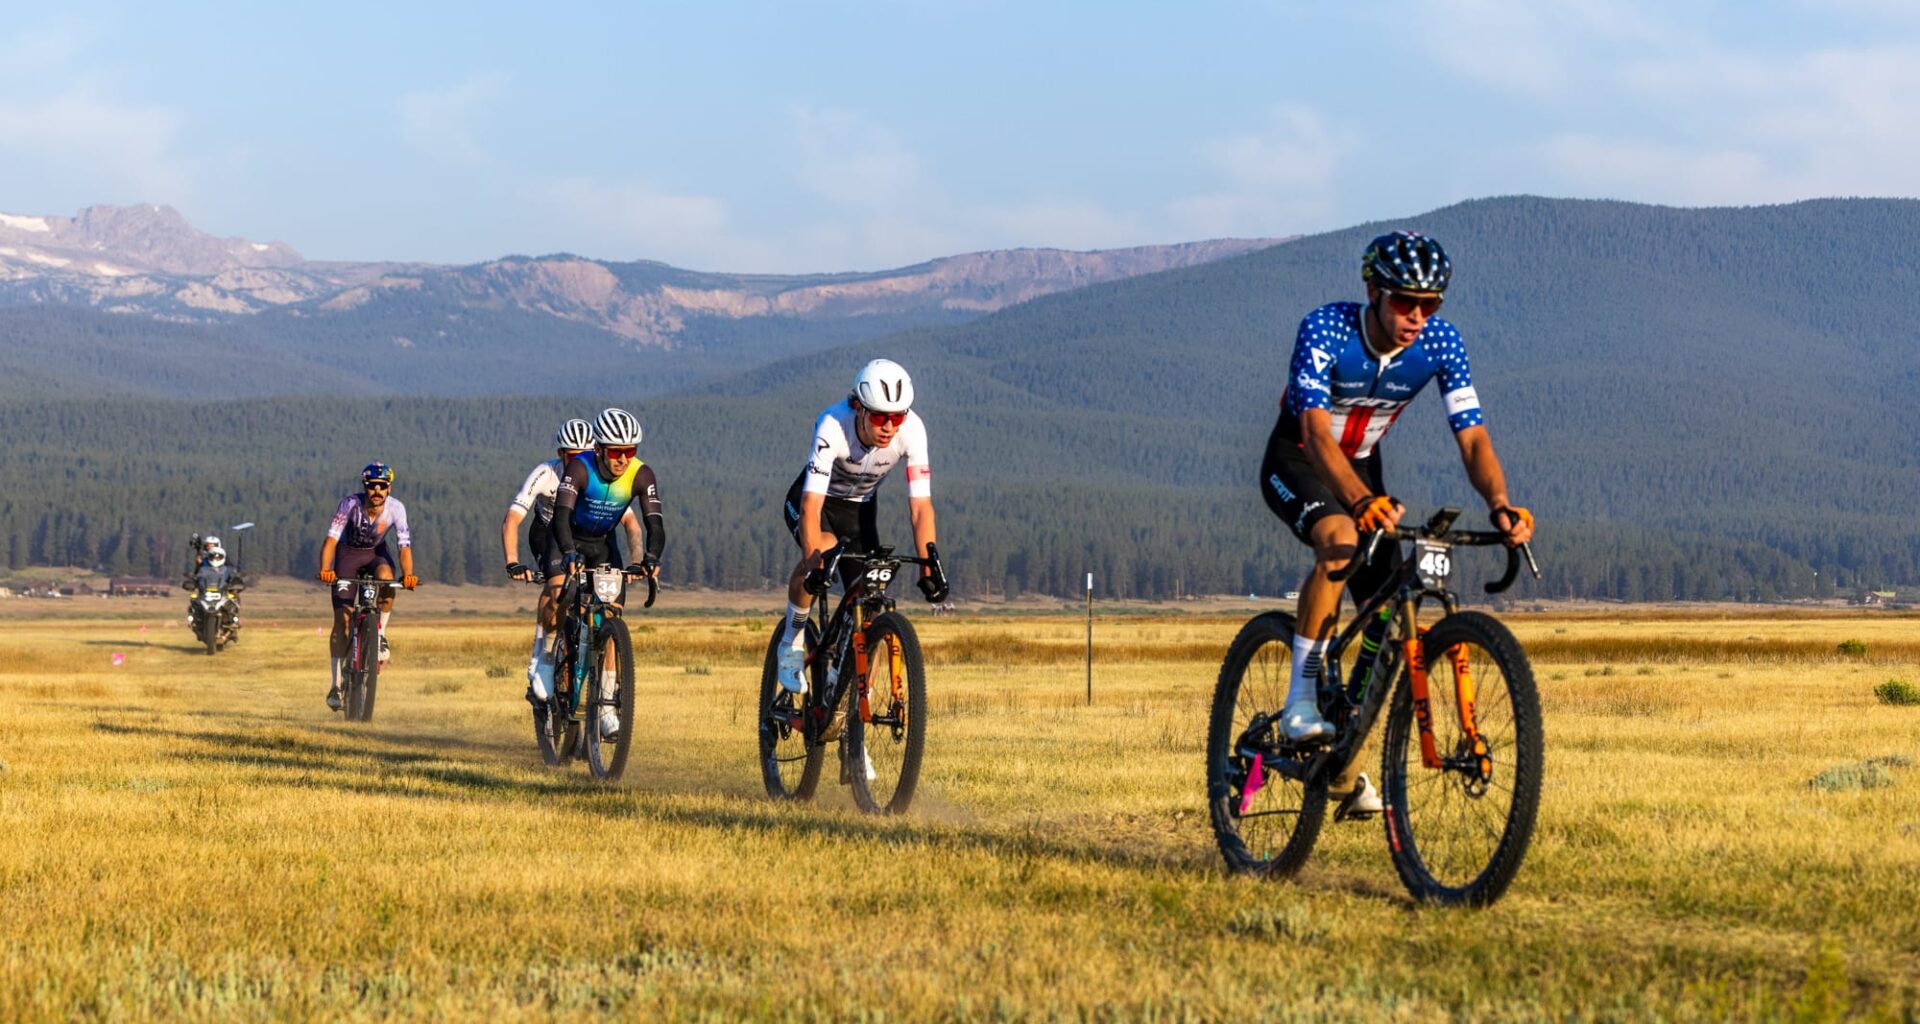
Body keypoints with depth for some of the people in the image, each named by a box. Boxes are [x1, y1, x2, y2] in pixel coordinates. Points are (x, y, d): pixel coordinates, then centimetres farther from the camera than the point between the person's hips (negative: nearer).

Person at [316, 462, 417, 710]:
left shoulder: (395, 508, -24)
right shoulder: (350, 504, -27)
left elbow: (405, 545, -28)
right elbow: (331, 540, -32)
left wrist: (408, 574, -46)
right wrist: (325, 569, -49)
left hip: (376, 553, 1)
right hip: (348, 553, -1)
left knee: (386, 578, -36)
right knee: (341, 618, -10)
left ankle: (380, 634, -12)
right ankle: (336, 685, -2)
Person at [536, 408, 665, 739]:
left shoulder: (641, 475, -24)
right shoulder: (580, 468, -32)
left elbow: (655, 524, -29)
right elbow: (561, 515, -42)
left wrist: (651, 557, -49)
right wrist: (570, 555, -58)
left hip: (603, 543, 3)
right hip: (567, 539, -2)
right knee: (557, 591, -33)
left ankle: (607, 706, 0)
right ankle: (546, 653, -10)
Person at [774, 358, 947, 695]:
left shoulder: (911, 429, -29)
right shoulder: (833, 426, -37)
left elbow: (920, 506, -28)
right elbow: (811, 506, -43)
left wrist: (929, 567, -37)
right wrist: (816, 563, -54)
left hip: (859, 508, 3)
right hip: (816, 500, -3)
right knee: (823, 552, -36)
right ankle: (792, 645, -14)